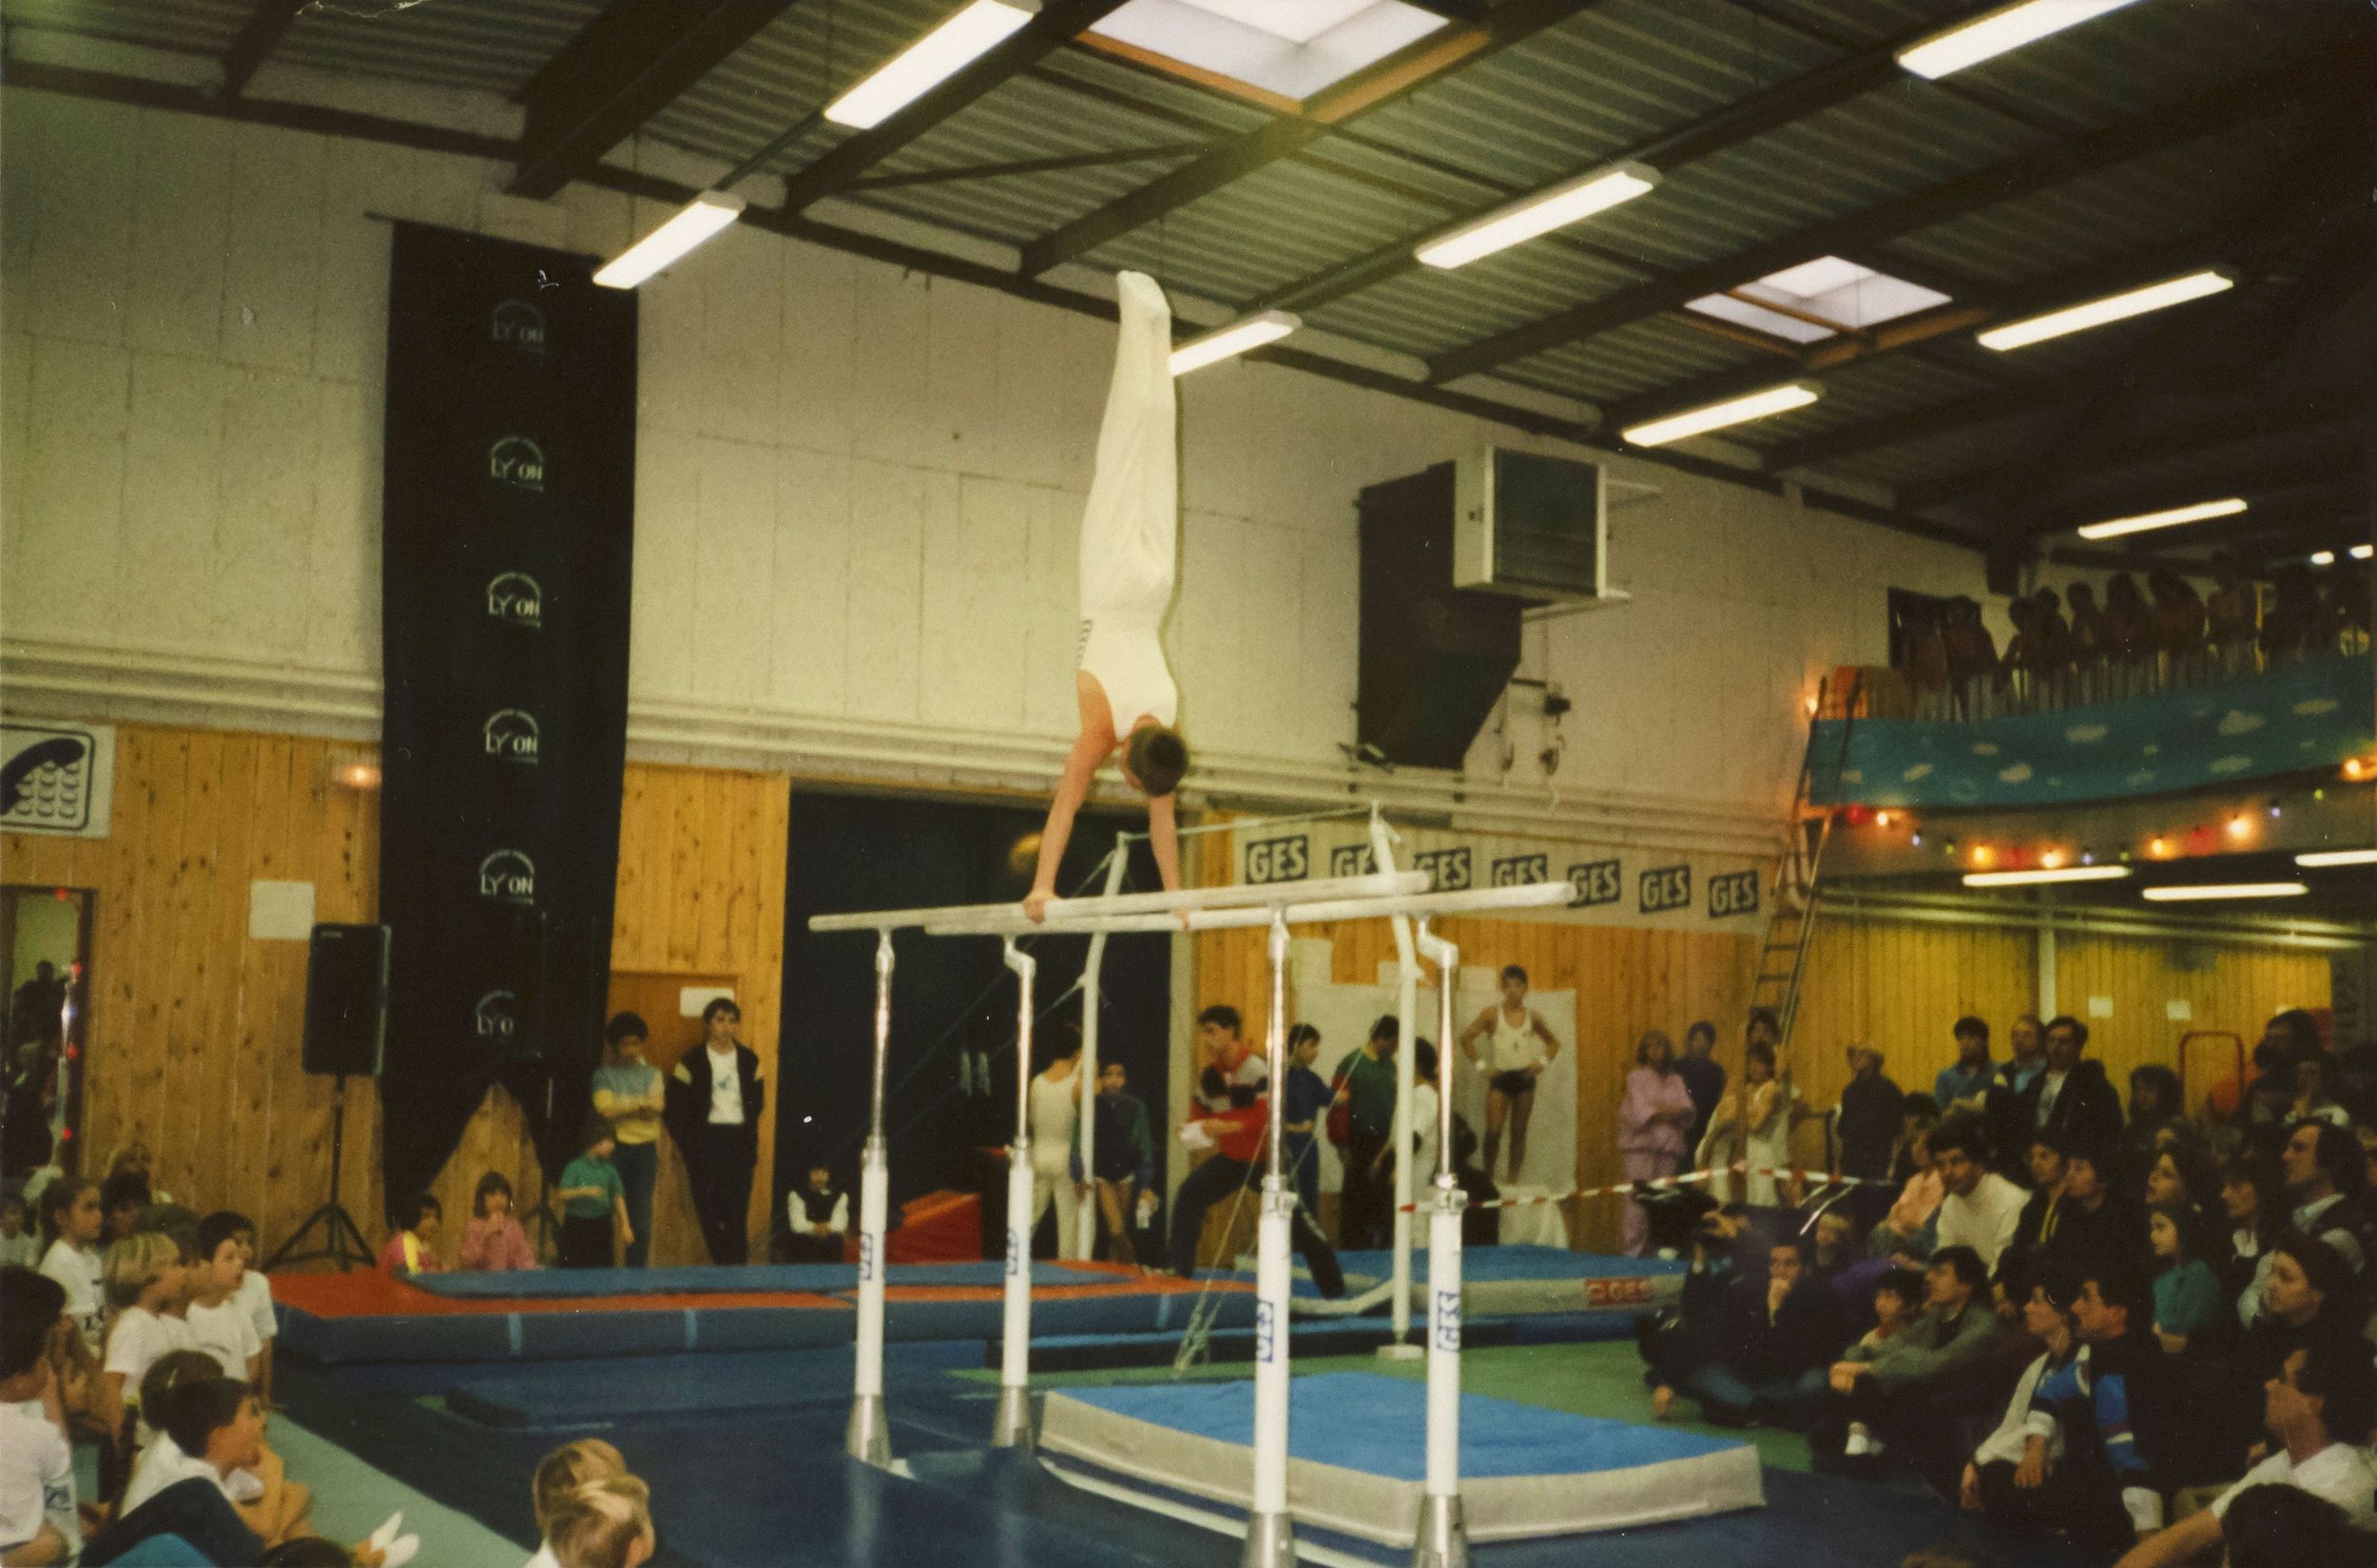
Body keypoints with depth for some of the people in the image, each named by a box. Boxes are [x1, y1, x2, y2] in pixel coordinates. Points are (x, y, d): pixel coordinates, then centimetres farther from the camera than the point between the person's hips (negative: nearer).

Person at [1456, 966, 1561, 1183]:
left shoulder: (1532, 1017, 5)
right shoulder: (1492, 1014, -3)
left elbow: (1553, 1042, 18)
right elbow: (1466, 1039, -2)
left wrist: (1543, 1061, 2)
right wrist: (1480, 1065, -7)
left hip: (1524, 1078, 2)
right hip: (1499, 1077, -2)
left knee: (1519, 1131, 5)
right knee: (1493, 1131, -8)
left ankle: (1514, 1179, 10)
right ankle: (1488, 1178, 3)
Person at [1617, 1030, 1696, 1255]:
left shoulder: (1676, 1080, 17)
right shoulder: (1636, 1077, 8)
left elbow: (1689, 1111, 5)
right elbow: (1640, 1111, -4)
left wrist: (1663, 1111, -11)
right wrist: (1671, 1113, -4)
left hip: (1669, 1146, 3)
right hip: (1641, 1146, -3)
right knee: (1638, 1198, -9)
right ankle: (1634, 1249, -8)